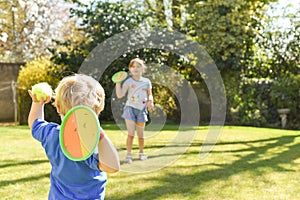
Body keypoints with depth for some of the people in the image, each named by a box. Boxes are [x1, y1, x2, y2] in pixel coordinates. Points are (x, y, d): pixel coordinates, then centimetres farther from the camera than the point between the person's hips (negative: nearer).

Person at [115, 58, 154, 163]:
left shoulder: (147, 81, 6)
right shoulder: (128, 81, -3)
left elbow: (150, 95, 16)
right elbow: (120, 95, -9)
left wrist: (150, 101, -4)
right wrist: (118, 83, -18)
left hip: (142, 110, 3)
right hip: (130, 108, -3)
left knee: (140, 134, 9)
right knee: (131, 134, -9)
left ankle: (141, 153, 27)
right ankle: (128, 155, 0)